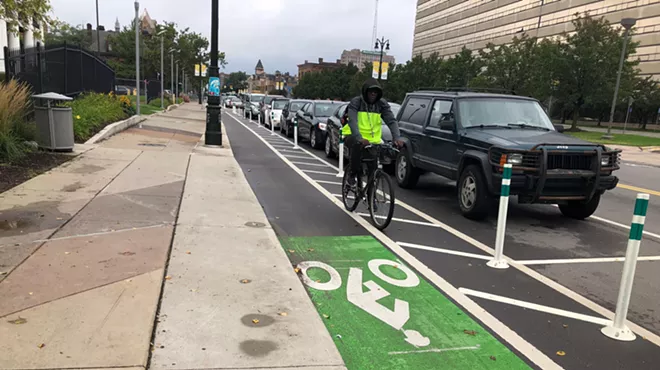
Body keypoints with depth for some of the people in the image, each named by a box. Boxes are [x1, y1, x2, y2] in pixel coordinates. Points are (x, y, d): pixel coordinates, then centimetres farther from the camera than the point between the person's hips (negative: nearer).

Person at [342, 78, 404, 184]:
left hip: (373, 139, 4)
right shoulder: (356, 102, -11)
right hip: (353, 136, -4)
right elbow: (352, 120, -26)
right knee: (357, 145, -36)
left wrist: (397, 138, -30)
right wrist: (360, 138, -43)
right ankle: (352, 173, -16)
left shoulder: (382, 104, -2)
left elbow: (392, 121, -11)